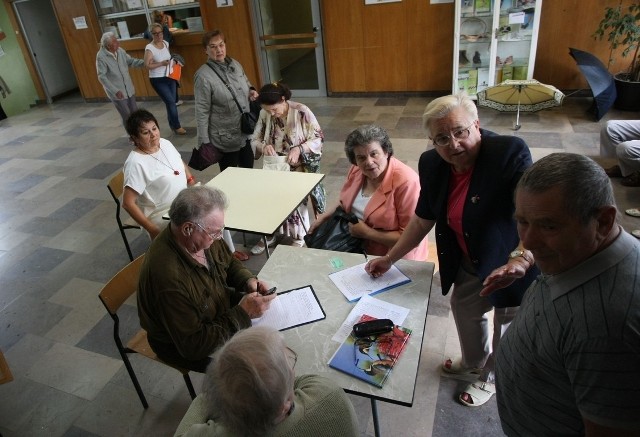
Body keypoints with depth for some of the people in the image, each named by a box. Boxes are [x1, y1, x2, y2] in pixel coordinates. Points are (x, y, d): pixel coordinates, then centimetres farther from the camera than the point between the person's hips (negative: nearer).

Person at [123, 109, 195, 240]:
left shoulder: (165, 143, 0)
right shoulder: (136, 163, -22)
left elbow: (181, 164, 20)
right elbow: (128, 203, -22)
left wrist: (192, 182, 7)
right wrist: (152, 230, -22)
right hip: (162, 216, -8)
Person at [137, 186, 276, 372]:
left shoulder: (203, 237, -16)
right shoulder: (167, 276, -38)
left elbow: (229, 262, 7)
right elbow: (193, 346, -31)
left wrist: (248, 280, -14)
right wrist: (242, 314, -31)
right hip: (182, 347, -7)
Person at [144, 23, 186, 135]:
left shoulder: (166, 43, 3)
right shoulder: (149, 48, -16)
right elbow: (147, 65, -17)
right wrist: (161, 63, -25)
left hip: (169, 77, 6)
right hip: (157, 80, -6)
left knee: (171, 102, 12)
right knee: (171, 102, -7)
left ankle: (173, 124, 28)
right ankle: (176, 126, 7)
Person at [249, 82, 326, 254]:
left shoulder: (301, 112, -16)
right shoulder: (264, 114, -4)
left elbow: (318, 138, -11)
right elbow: (254, 140, 4)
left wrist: (299, 149, -27)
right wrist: (263, 146, -20)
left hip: (300, 165, -4)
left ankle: (299, 236, 4)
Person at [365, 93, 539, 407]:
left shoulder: (510, 153, -30)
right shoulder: (432, 165, -11)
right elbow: (423, 219, 0)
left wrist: (521, 259, -55)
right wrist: (389, 259, 3)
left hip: (516, 263, -6)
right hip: (469, 263, 6)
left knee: (508, 327, 18)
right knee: (463, 308, 27)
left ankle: (492, 378, 50)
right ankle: (474, 362, 61)